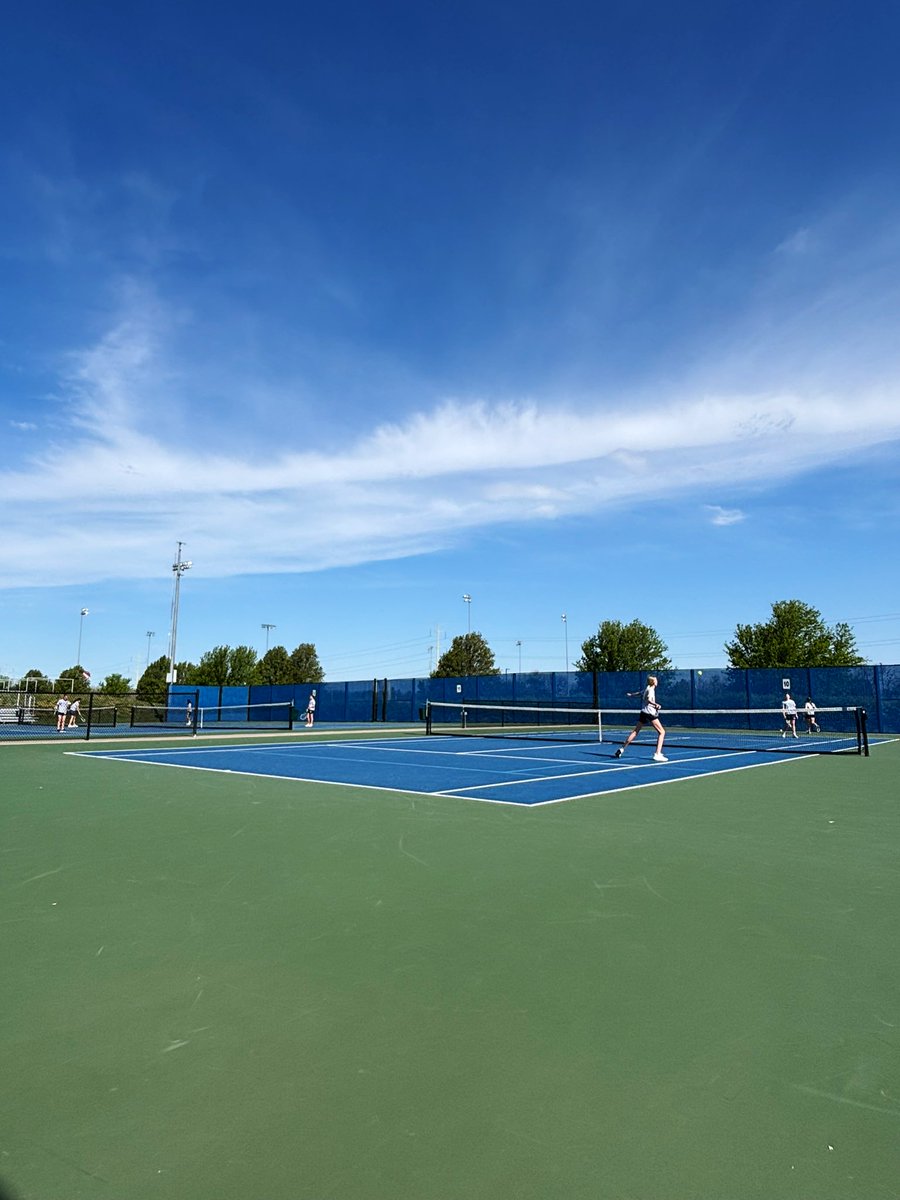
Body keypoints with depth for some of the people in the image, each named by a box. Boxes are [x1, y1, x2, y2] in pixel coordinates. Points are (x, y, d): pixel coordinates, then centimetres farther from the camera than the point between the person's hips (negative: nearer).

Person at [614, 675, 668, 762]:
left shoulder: (647, 689, 17)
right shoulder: (651, 689, -8)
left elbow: (639, 693, 37)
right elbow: (649, 699, -25)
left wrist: (631, 694, 57)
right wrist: (656, 705, -43)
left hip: (643, 713, 9)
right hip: (650, 713, -9)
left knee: (635, 731, 16)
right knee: (661, 732, -7)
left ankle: (622, 749, 18)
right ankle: (657, 755, -18)